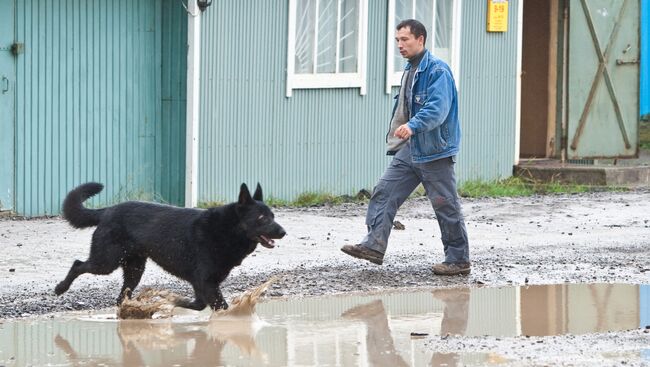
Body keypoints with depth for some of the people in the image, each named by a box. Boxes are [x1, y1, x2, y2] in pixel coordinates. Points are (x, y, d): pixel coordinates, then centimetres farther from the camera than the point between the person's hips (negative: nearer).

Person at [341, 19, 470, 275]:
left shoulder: (437, 70, -15)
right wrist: (397, 137, 19)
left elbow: (437, 108, -28)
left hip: (434, 150, -9)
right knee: (384, 193, 0)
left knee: (446, 206, 0)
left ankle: (458, 260, 9)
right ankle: (374, 246, -1)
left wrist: (413, 125, -41)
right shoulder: (410, 71, 16)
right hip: (409, 148, 9)